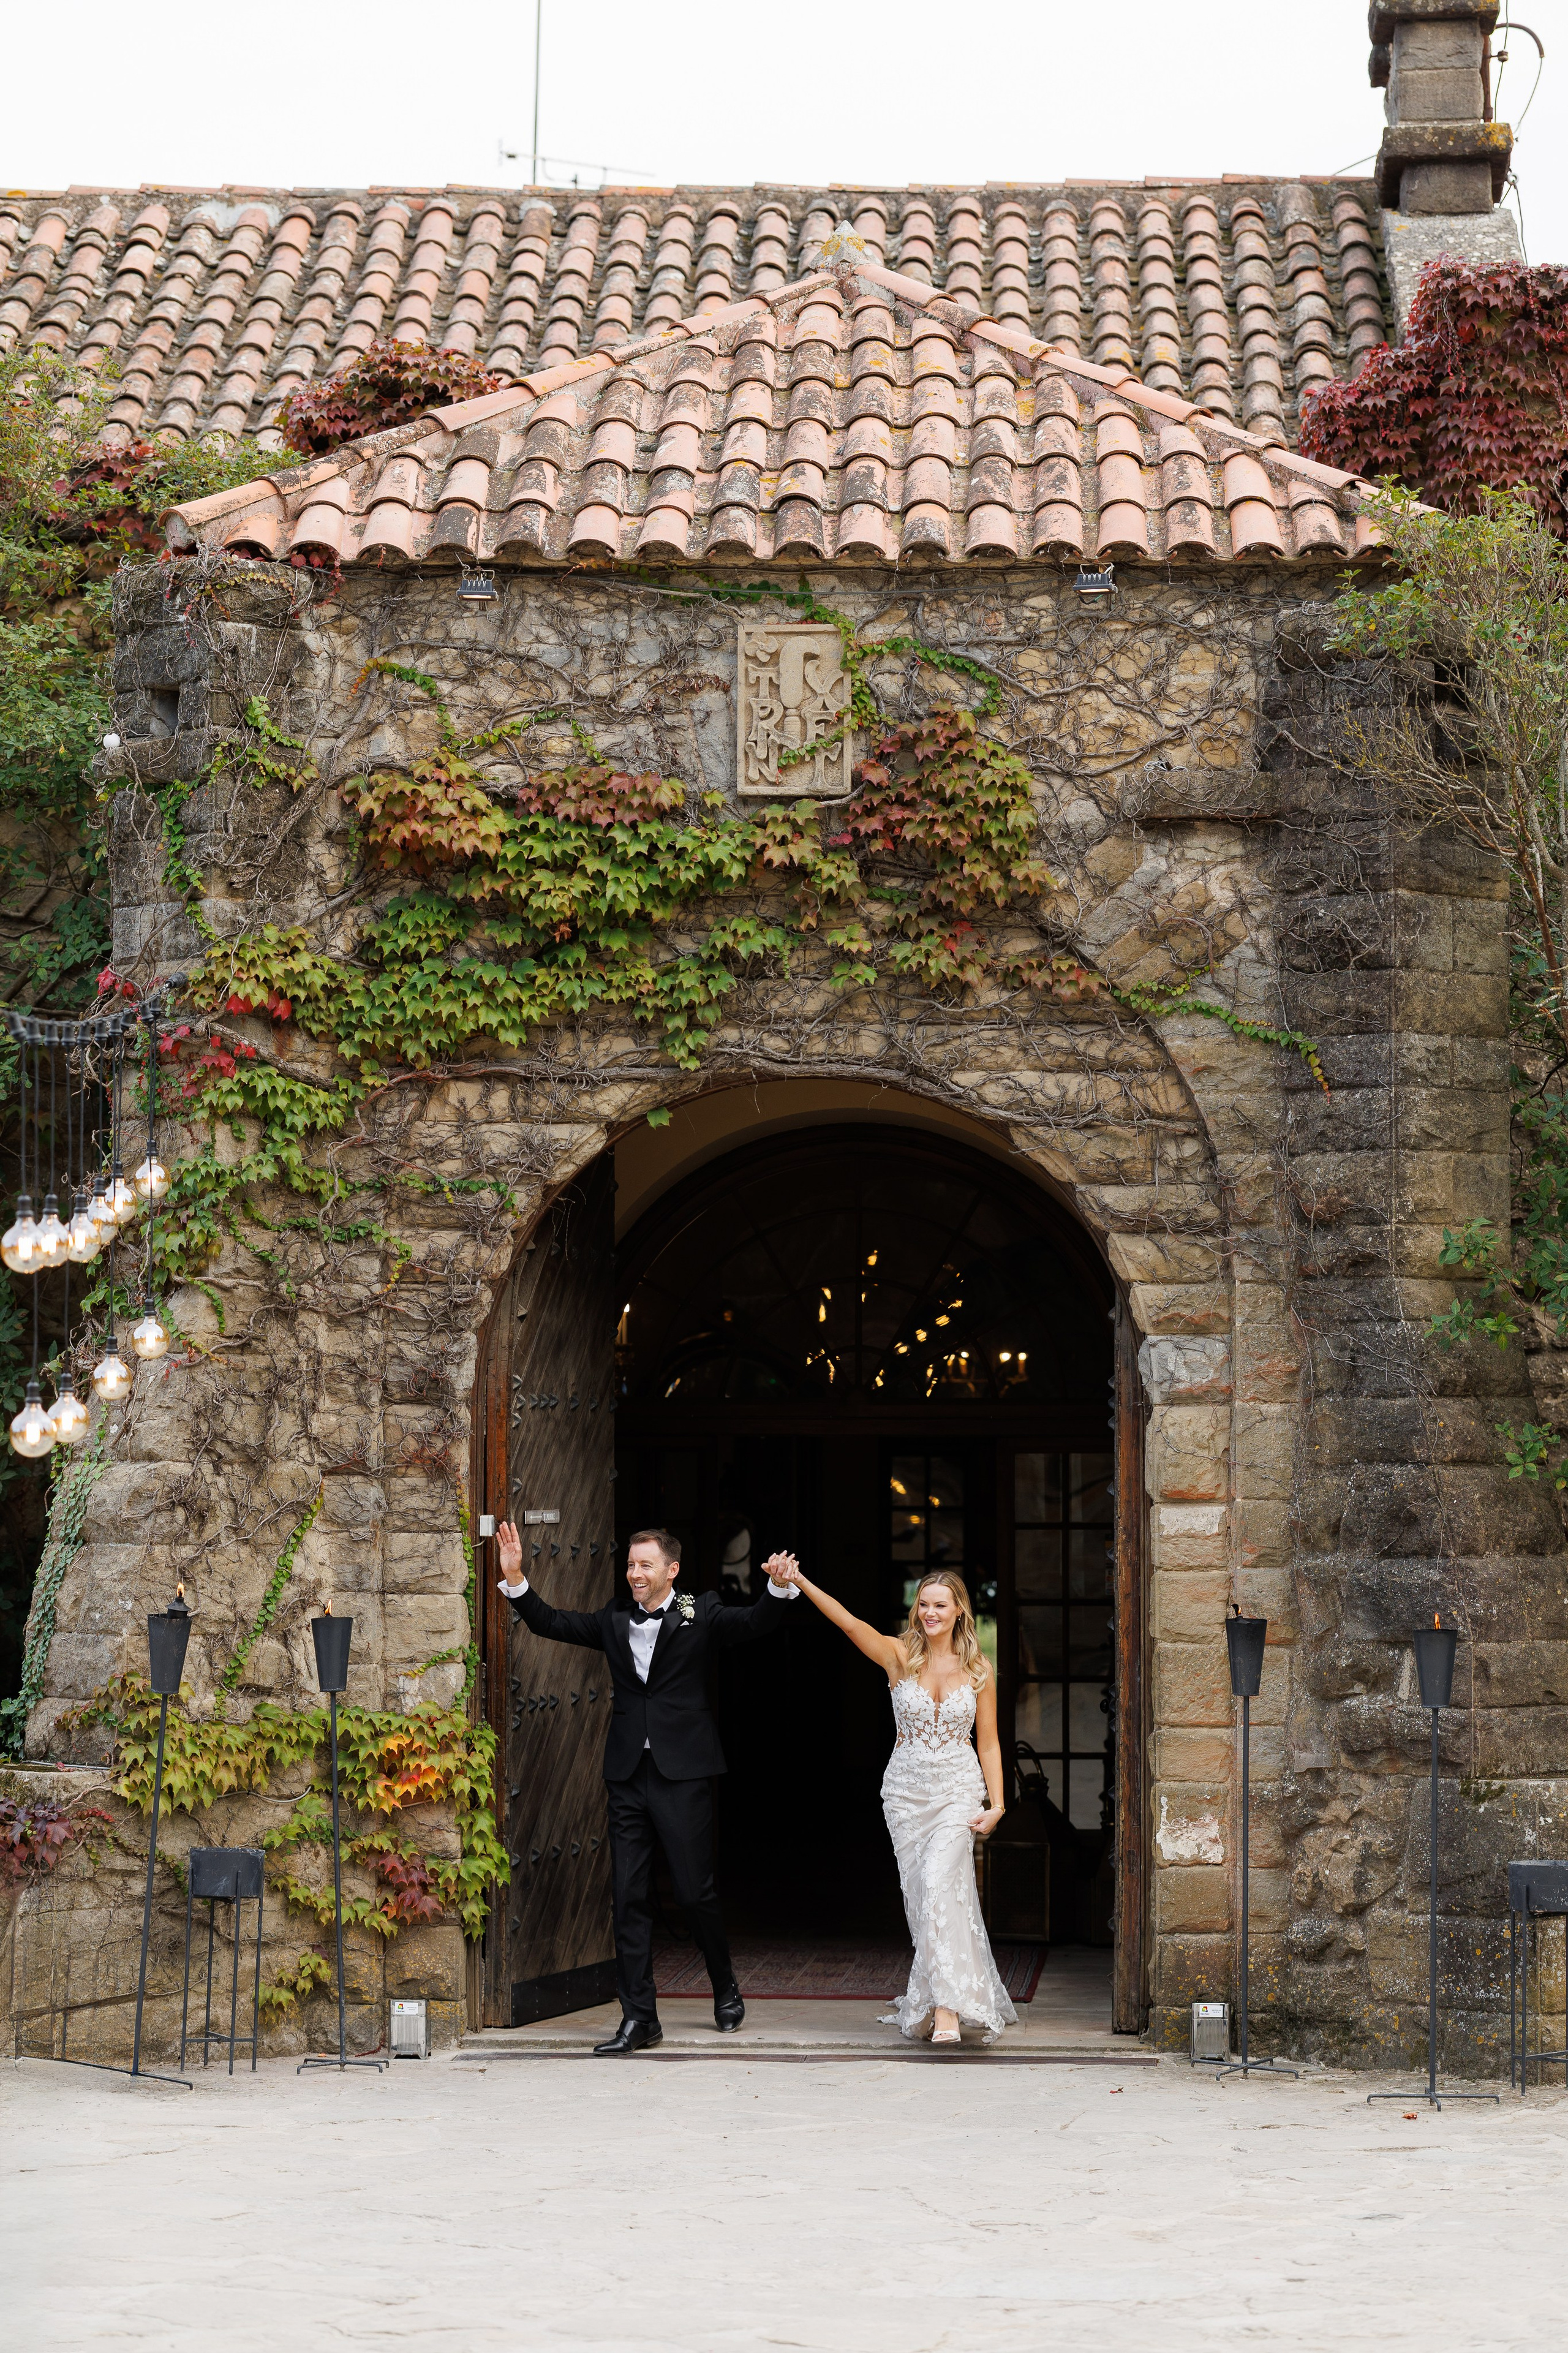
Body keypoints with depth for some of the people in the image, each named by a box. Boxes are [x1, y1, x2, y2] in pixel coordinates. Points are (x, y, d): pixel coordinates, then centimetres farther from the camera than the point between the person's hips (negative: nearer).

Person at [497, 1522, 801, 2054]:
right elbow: (550, 1623, 13)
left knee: (695, 1890, 0)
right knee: (629, 1896, 2)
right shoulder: (615, 1621, 12)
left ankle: (726, 1990, 25)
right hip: (628, 1775, 4)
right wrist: (515, 1577, -1)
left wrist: (779, 1588, -34)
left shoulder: (701, 1616, 0)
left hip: (682, 1772, -4)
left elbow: (756, 1623, -14)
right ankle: (639, 2018, 6)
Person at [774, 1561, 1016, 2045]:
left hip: (958, 1791, -2)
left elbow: (988, 1742, 7)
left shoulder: (978, 1670, 2)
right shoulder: (900, 1656, -2)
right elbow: (849, 1624, -17)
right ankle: (936, 2000, 16)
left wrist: (996, 1804, -1)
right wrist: (801, 1583, -32)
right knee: (920, 1895, 2)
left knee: (940, 1884, -20)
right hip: (907, 1790, 2)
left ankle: (948, 2007, -24)